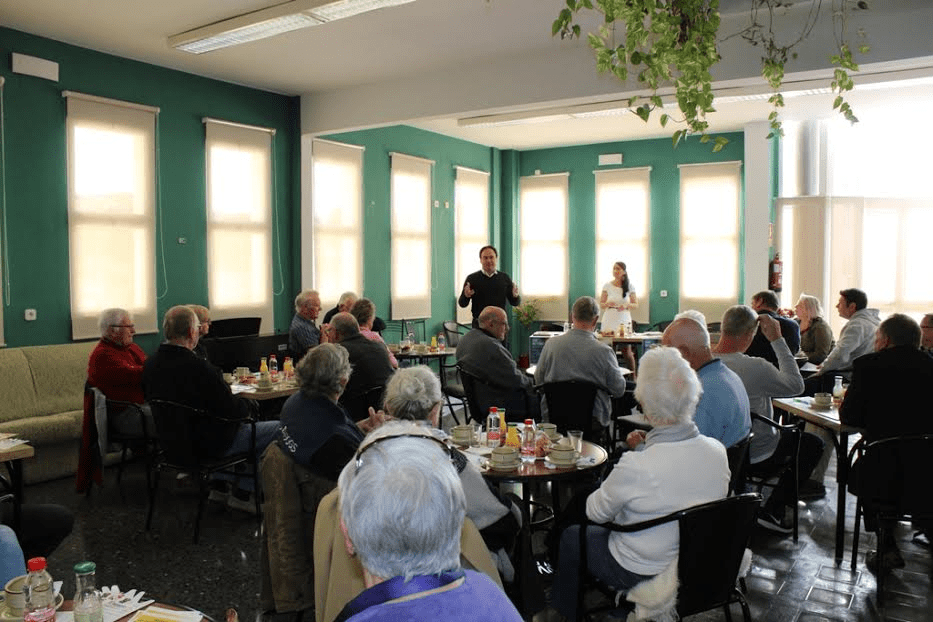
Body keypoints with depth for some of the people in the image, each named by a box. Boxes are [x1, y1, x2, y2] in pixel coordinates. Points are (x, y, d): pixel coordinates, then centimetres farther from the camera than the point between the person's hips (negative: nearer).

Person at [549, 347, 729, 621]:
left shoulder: (635, 466, -35)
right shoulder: (718, 451, -17)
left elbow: (596, 512, -15)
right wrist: (647, 449, -2)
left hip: (642, 574, -6)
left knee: (570, 537, 20)